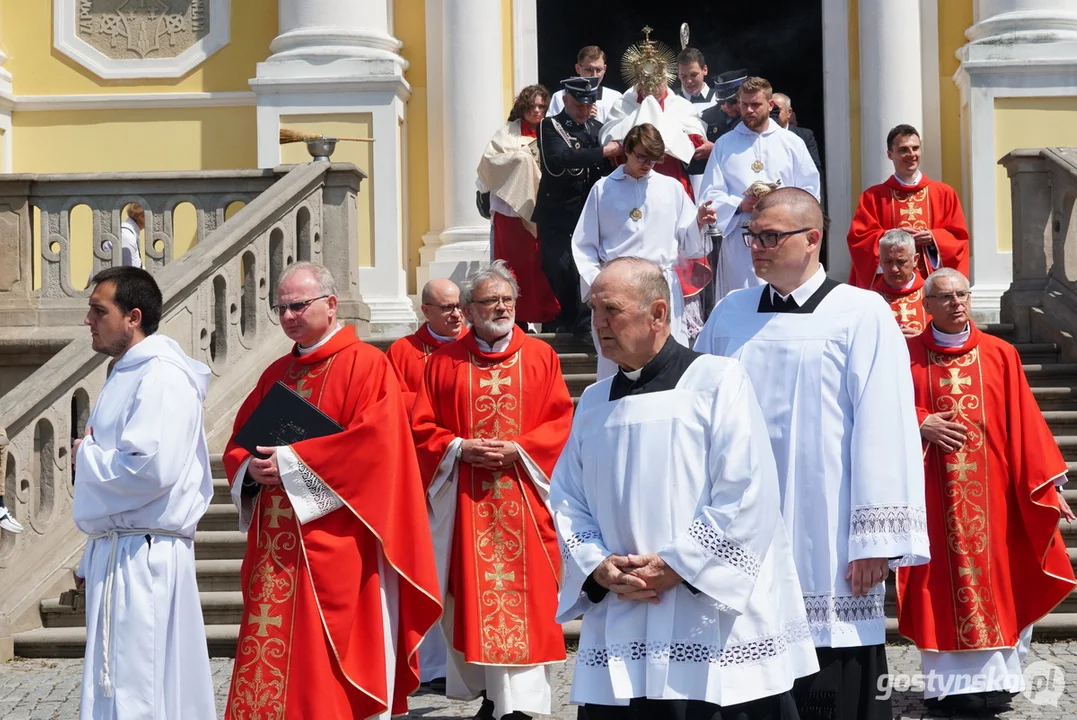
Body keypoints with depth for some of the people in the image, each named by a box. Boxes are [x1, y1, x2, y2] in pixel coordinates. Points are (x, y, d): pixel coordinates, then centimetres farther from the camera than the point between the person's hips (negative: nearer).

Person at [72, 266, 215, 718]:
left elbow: (150, 468, -26)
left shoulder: (161, 376, -13)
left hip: (143, 557, -10)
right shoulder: (126, 375, 17)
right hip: (115, 553, 10)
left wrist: (87, 455, -8)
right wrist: (92, 559, 20)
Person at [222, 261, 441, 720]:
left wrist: (292, 462, -16)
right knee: (271, 652, 4)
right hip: (275, 544, 6)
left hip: (334, 543, -6)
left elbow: (375, 442, -16)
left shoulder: (366, 365, -3)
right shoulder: (276, 374, 18)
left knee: (328, 654, -7)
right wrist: (253, 467, -6)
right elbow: (238, 444, 18)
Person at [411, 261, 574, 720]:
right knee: (471, 594, 1)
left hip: (524, 493, -1)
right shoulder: (444, 362, 8)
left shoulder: (540, 356, 6)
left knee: (521, 594, -5)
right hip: (464, 499, 1)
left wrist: (519, 448, -12)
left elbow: (562, 422, 1)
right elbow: (422, 427, 5)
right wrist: (461, 448, -11)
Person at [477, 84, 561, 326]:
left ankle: (545, 312, 2)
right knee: (514, 262, -3)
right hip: (512, 206, -3)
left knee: (541, 261, -2)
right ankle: (514, 314, 1)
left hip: (539, 207, 3)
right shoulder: (508, 132, 4)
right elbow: (490, 160, -6)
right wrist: (520, 156, -13)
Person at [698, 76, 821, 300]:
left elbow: (810, 192, 8)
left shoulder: (792, 143, 12)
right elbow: (710, 195, 6)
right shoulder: (725, 145, 12)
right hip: (739, 242, 0)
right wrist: (740, 205, -12)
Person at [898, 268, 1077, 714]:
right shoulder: (907, 355, 3)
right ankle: (950, 682, 4)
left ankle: (994, 679, 9)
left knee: (994, 576, 2)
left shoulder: (1000, 355, 4)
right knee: (941, 584, -1)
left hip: (993, 490, 1)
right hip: (934, 493, -1)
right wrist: (920, 423, -14)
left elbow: (1024, 424, 2)